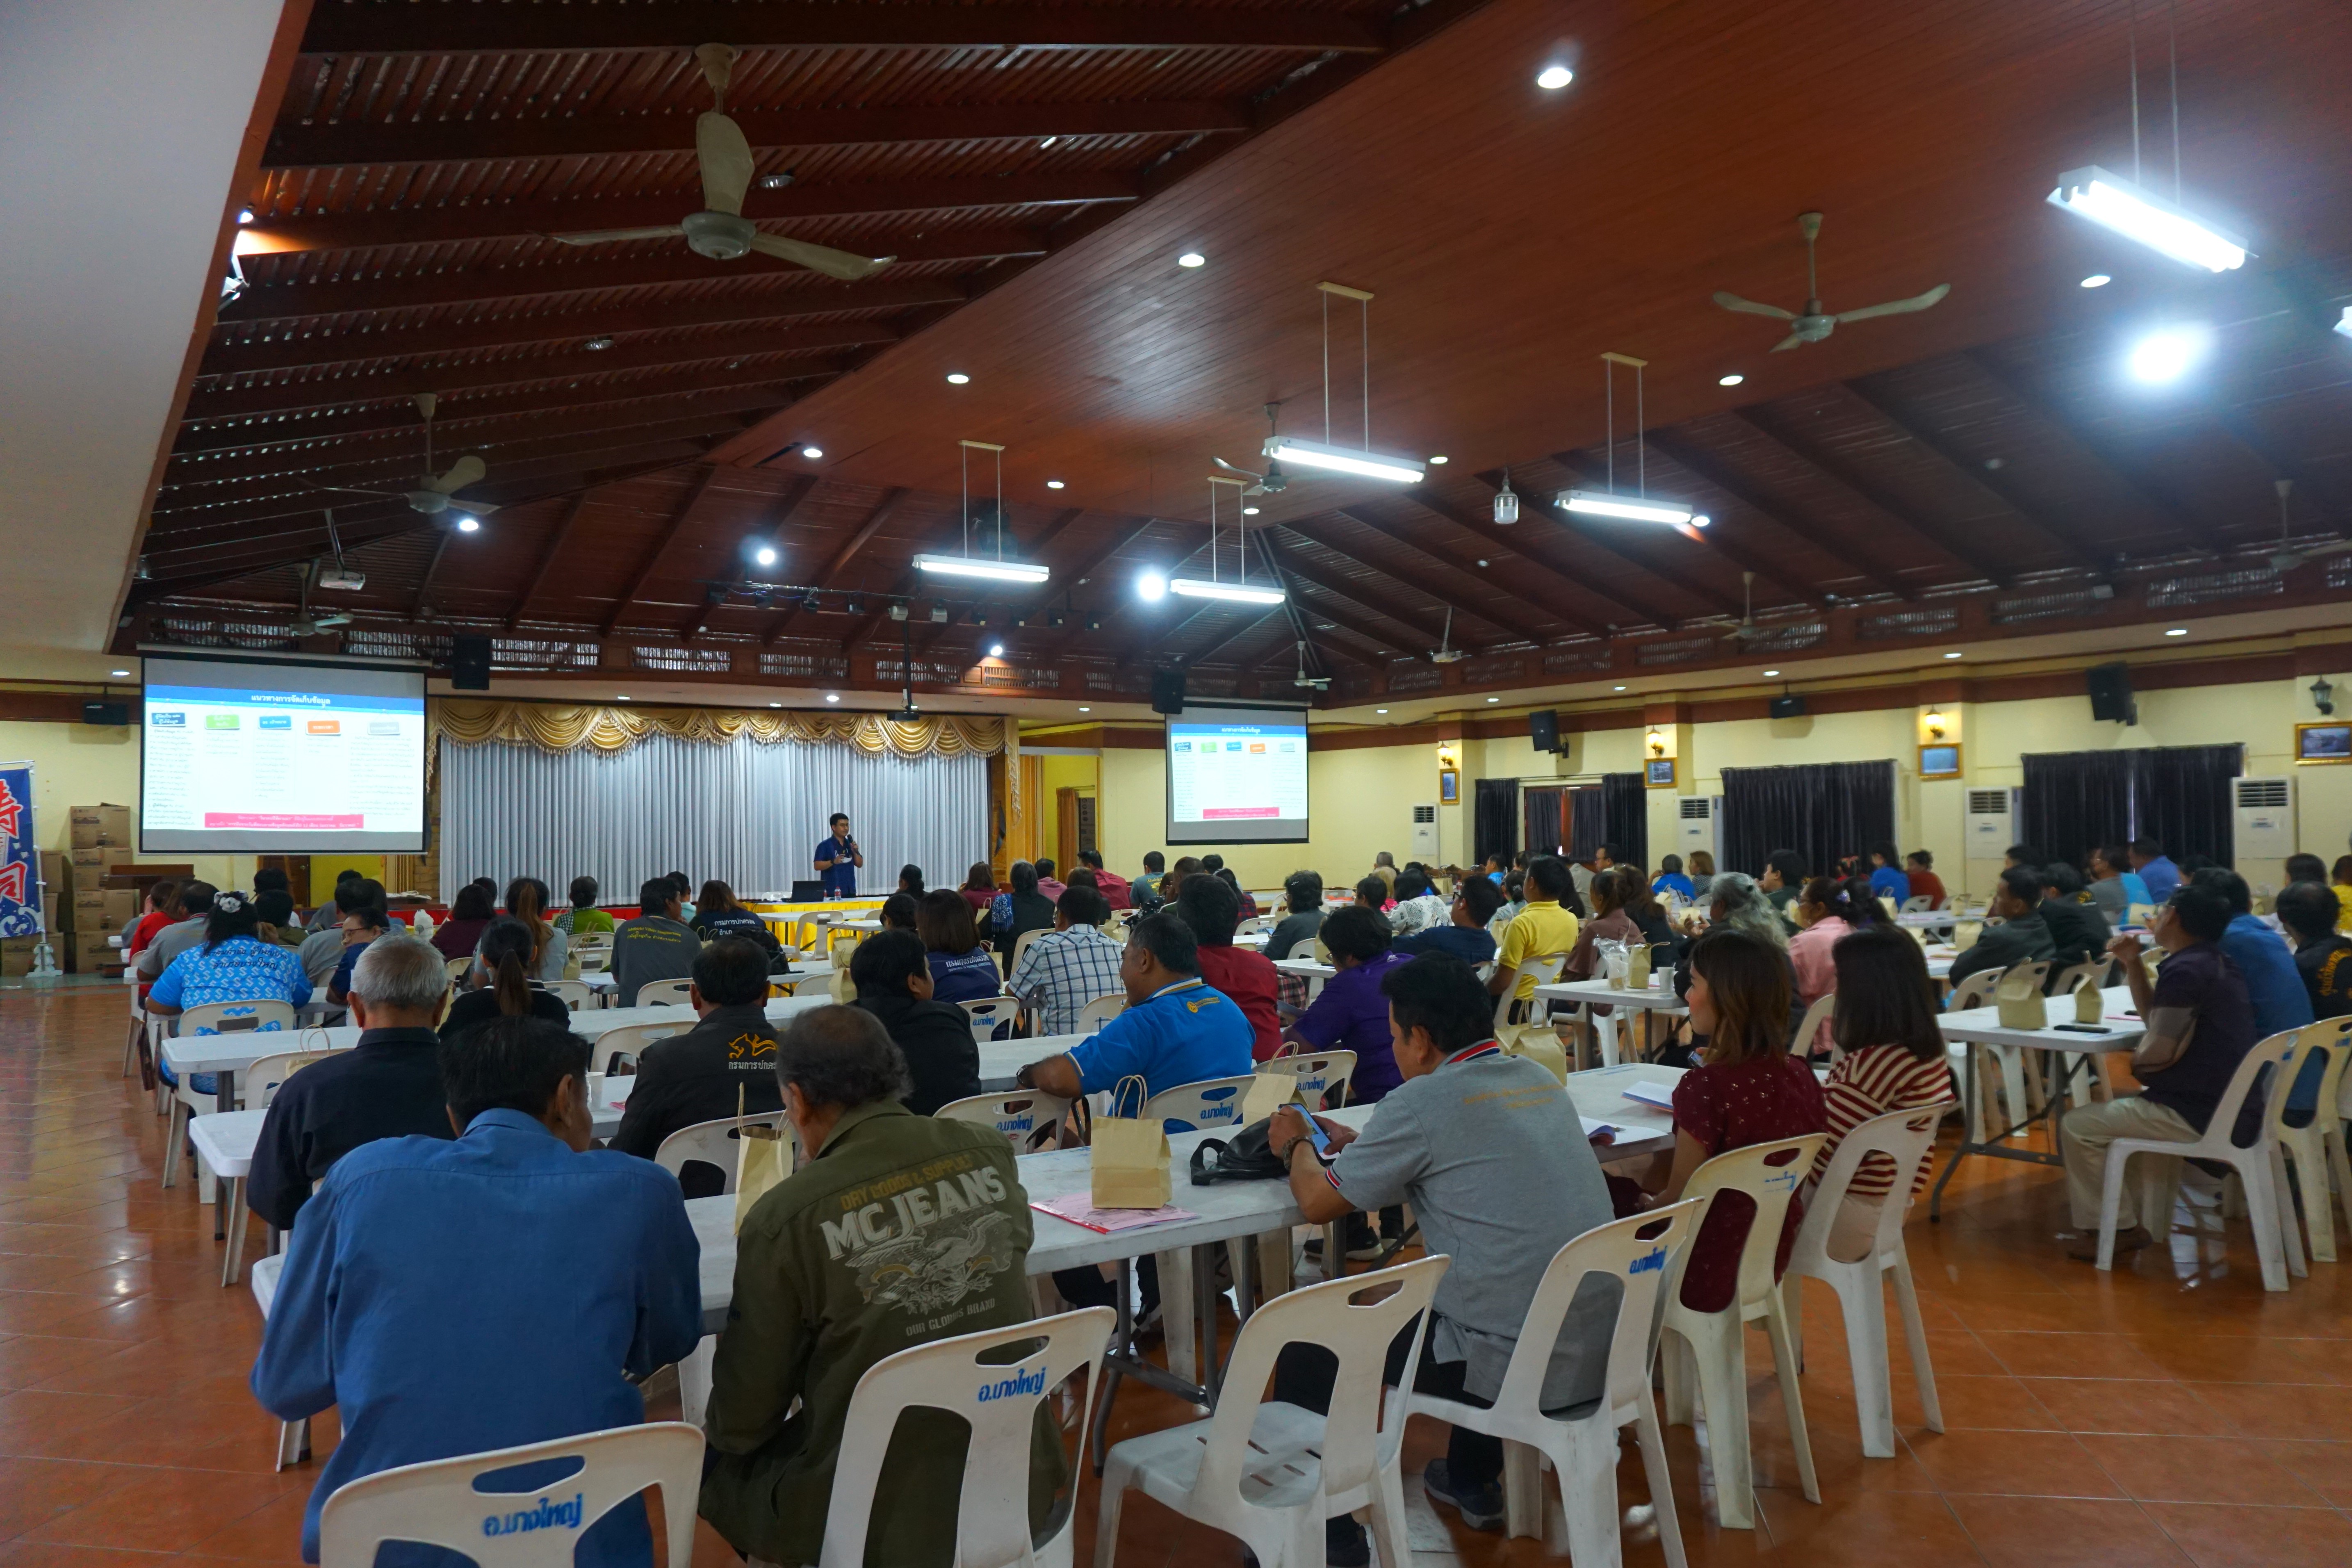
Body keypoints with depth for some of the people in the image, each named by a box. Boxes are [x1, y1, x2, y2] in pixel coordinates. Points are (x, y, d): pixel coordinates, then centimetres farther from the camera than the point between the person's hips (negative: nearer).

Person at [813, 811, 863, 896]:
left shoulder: (850, 844, 14)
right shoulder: (825, 845, -5)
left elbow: (860, 864, 14)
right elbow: (817, 866, -11)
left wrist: (856, 852, -3)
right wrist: (833, 862, -25)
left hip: (850, 891, 6)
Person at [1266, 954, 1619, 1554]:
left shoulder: (1422, 1101, -15)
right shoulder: (1540, 1079, 8)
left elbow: (1318, 1202, -5)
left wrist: (1296, 1146, 15)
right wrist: (1360, 1147, 24)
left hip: (1519, 1364, -8)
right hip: (1603, 1349, 8)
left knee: (1308, 1347, 8)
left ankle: (1324, 1533, 20)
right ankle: (1473, 1482, 45)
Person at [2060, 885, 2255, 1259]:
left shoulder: (2184, 971, -20)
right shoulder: (2214, 962, 12)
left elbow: (2159, 1051, -23)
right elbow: (2155, 1016, 21)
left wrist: (2134, 1063, -1)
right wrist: (2132, 963, 10)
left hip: (2198, 1115, -10)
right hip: (2228, 1105, 10)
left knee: (2076, 1126, -6)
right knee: (2115, 1107, 28)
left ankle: (2117, 1228, 4)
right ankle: (2149, 1217, 26)